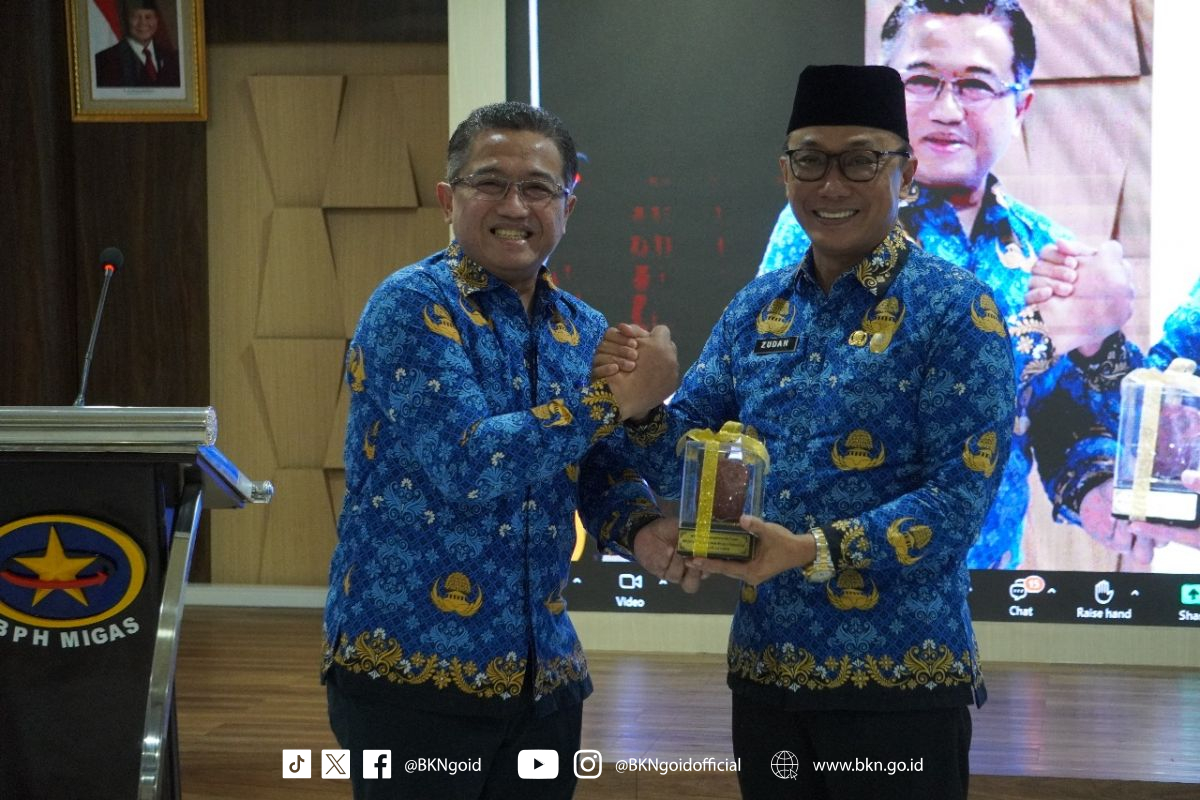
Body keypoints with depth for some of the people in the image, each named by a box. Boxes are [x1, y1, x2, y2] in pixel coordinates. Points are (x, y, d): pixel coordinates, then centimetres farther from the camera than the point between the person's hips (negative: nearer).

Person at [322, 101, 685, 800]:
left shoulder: (584, 331, 8)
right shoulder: (414, 306, -12)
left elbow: (605, 475, 11)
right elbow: (465, 467, -22)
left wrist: (643, 530, -11)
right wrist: (615, 397, -20)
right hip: (413, 669, -6)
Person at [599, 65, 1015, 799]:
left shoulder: (957, 310, -8)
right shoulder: (755, 311, 9)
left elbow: (958, 500, -15)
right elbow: (685, 469, 10)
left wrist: (814, 551, -24)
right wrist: (640, 407, -10)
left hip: (899, 680, -5)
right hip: (765, 671, 5)